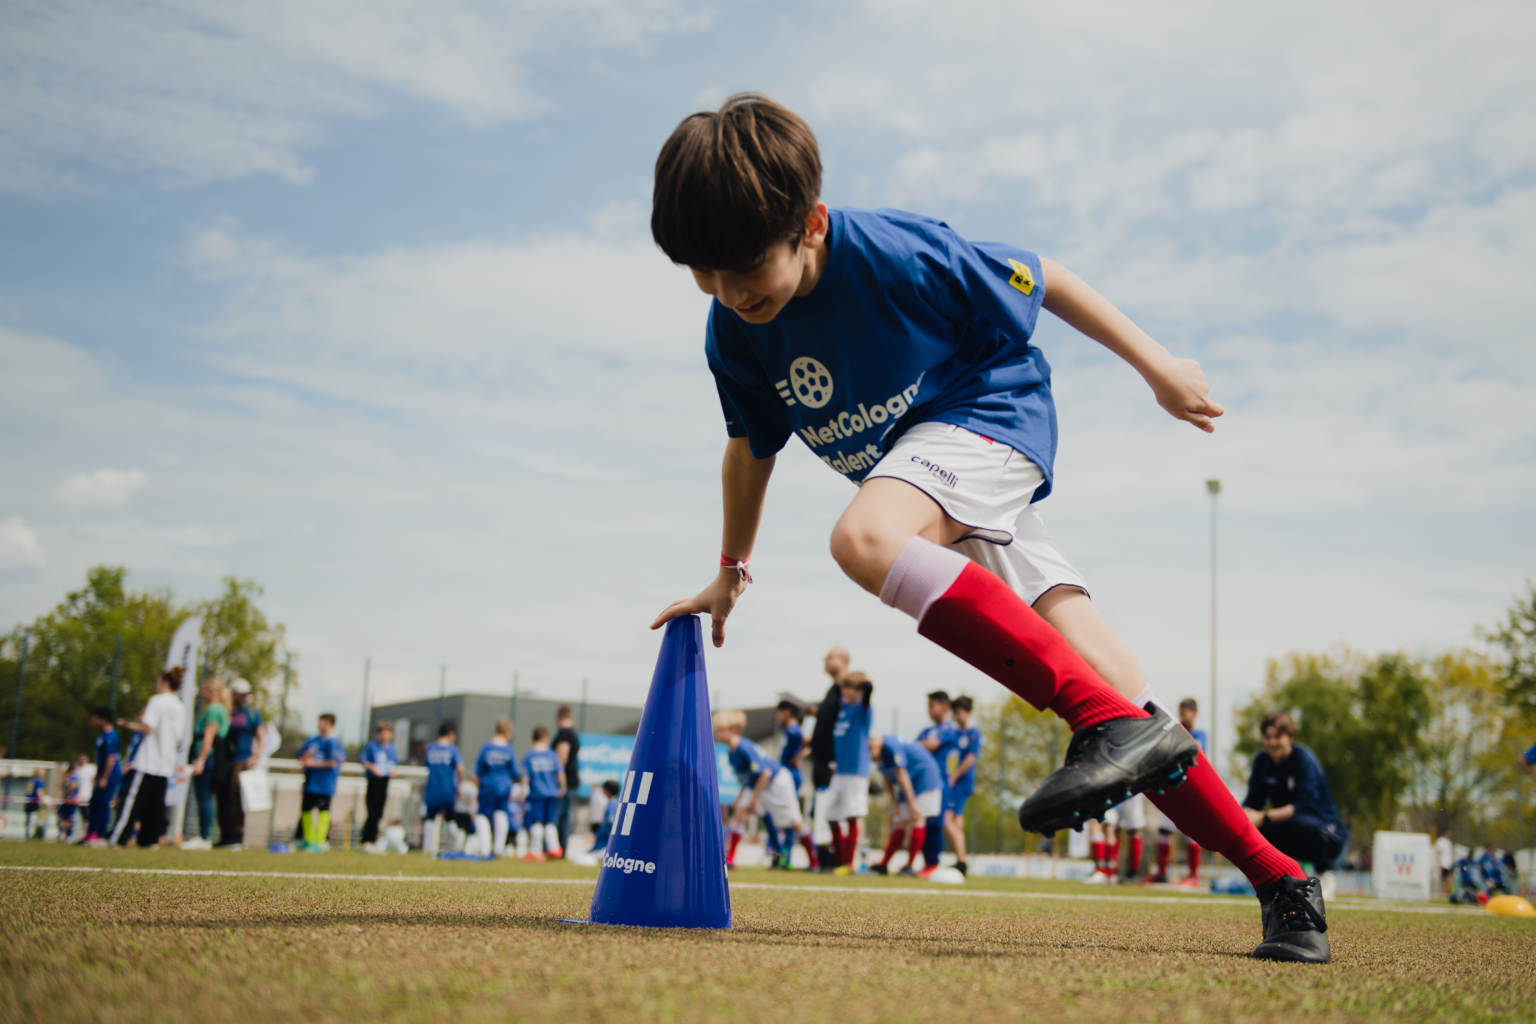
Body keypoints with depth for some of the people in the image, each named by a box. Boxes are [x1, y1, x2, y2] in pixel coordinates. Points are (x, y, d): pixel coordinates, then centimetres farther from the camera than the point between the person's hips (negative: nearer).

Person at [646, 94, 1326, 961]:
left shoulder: (899, 255, -23)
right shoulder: (735, 337, -6)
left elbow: (1039, 280, -9)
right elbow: (752, 449, 13)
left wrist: (1155, 363, 0)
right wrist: (731, 570, 22)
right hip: (938, 501, 6)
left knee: (865, 538, -37)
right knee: (1114, 689, -6)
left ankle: (1115, 724, -36)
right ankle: (1280, 879, 4)